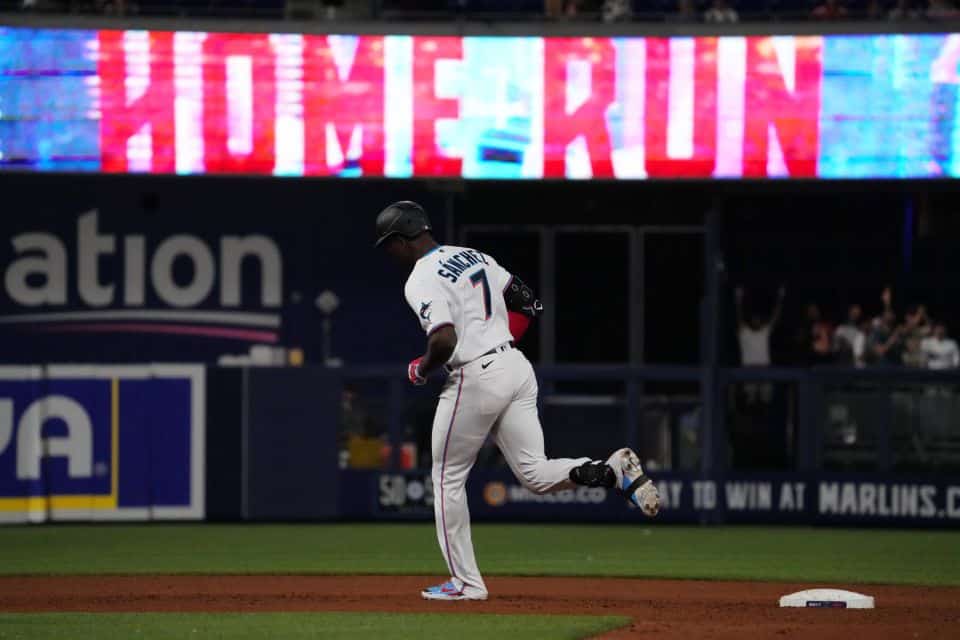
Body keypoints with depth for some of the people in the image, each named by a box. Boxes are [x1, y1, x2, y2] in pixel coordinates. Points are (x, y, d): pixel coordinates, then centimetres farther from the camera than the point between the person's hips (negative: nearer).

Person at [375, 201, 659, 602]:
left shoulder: (421, 281, -12)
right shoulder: (474, 256, 15)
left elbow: (444, 340, -26)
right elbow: (528, 305, 18)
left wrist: (421, 370, -6)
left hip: (475, 378, -8)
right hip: (517, 367, 8)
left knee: (448, 479, 9)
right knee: (536, 475, 8)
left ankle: (466, 582, 11)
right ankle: (612, 471, -17)